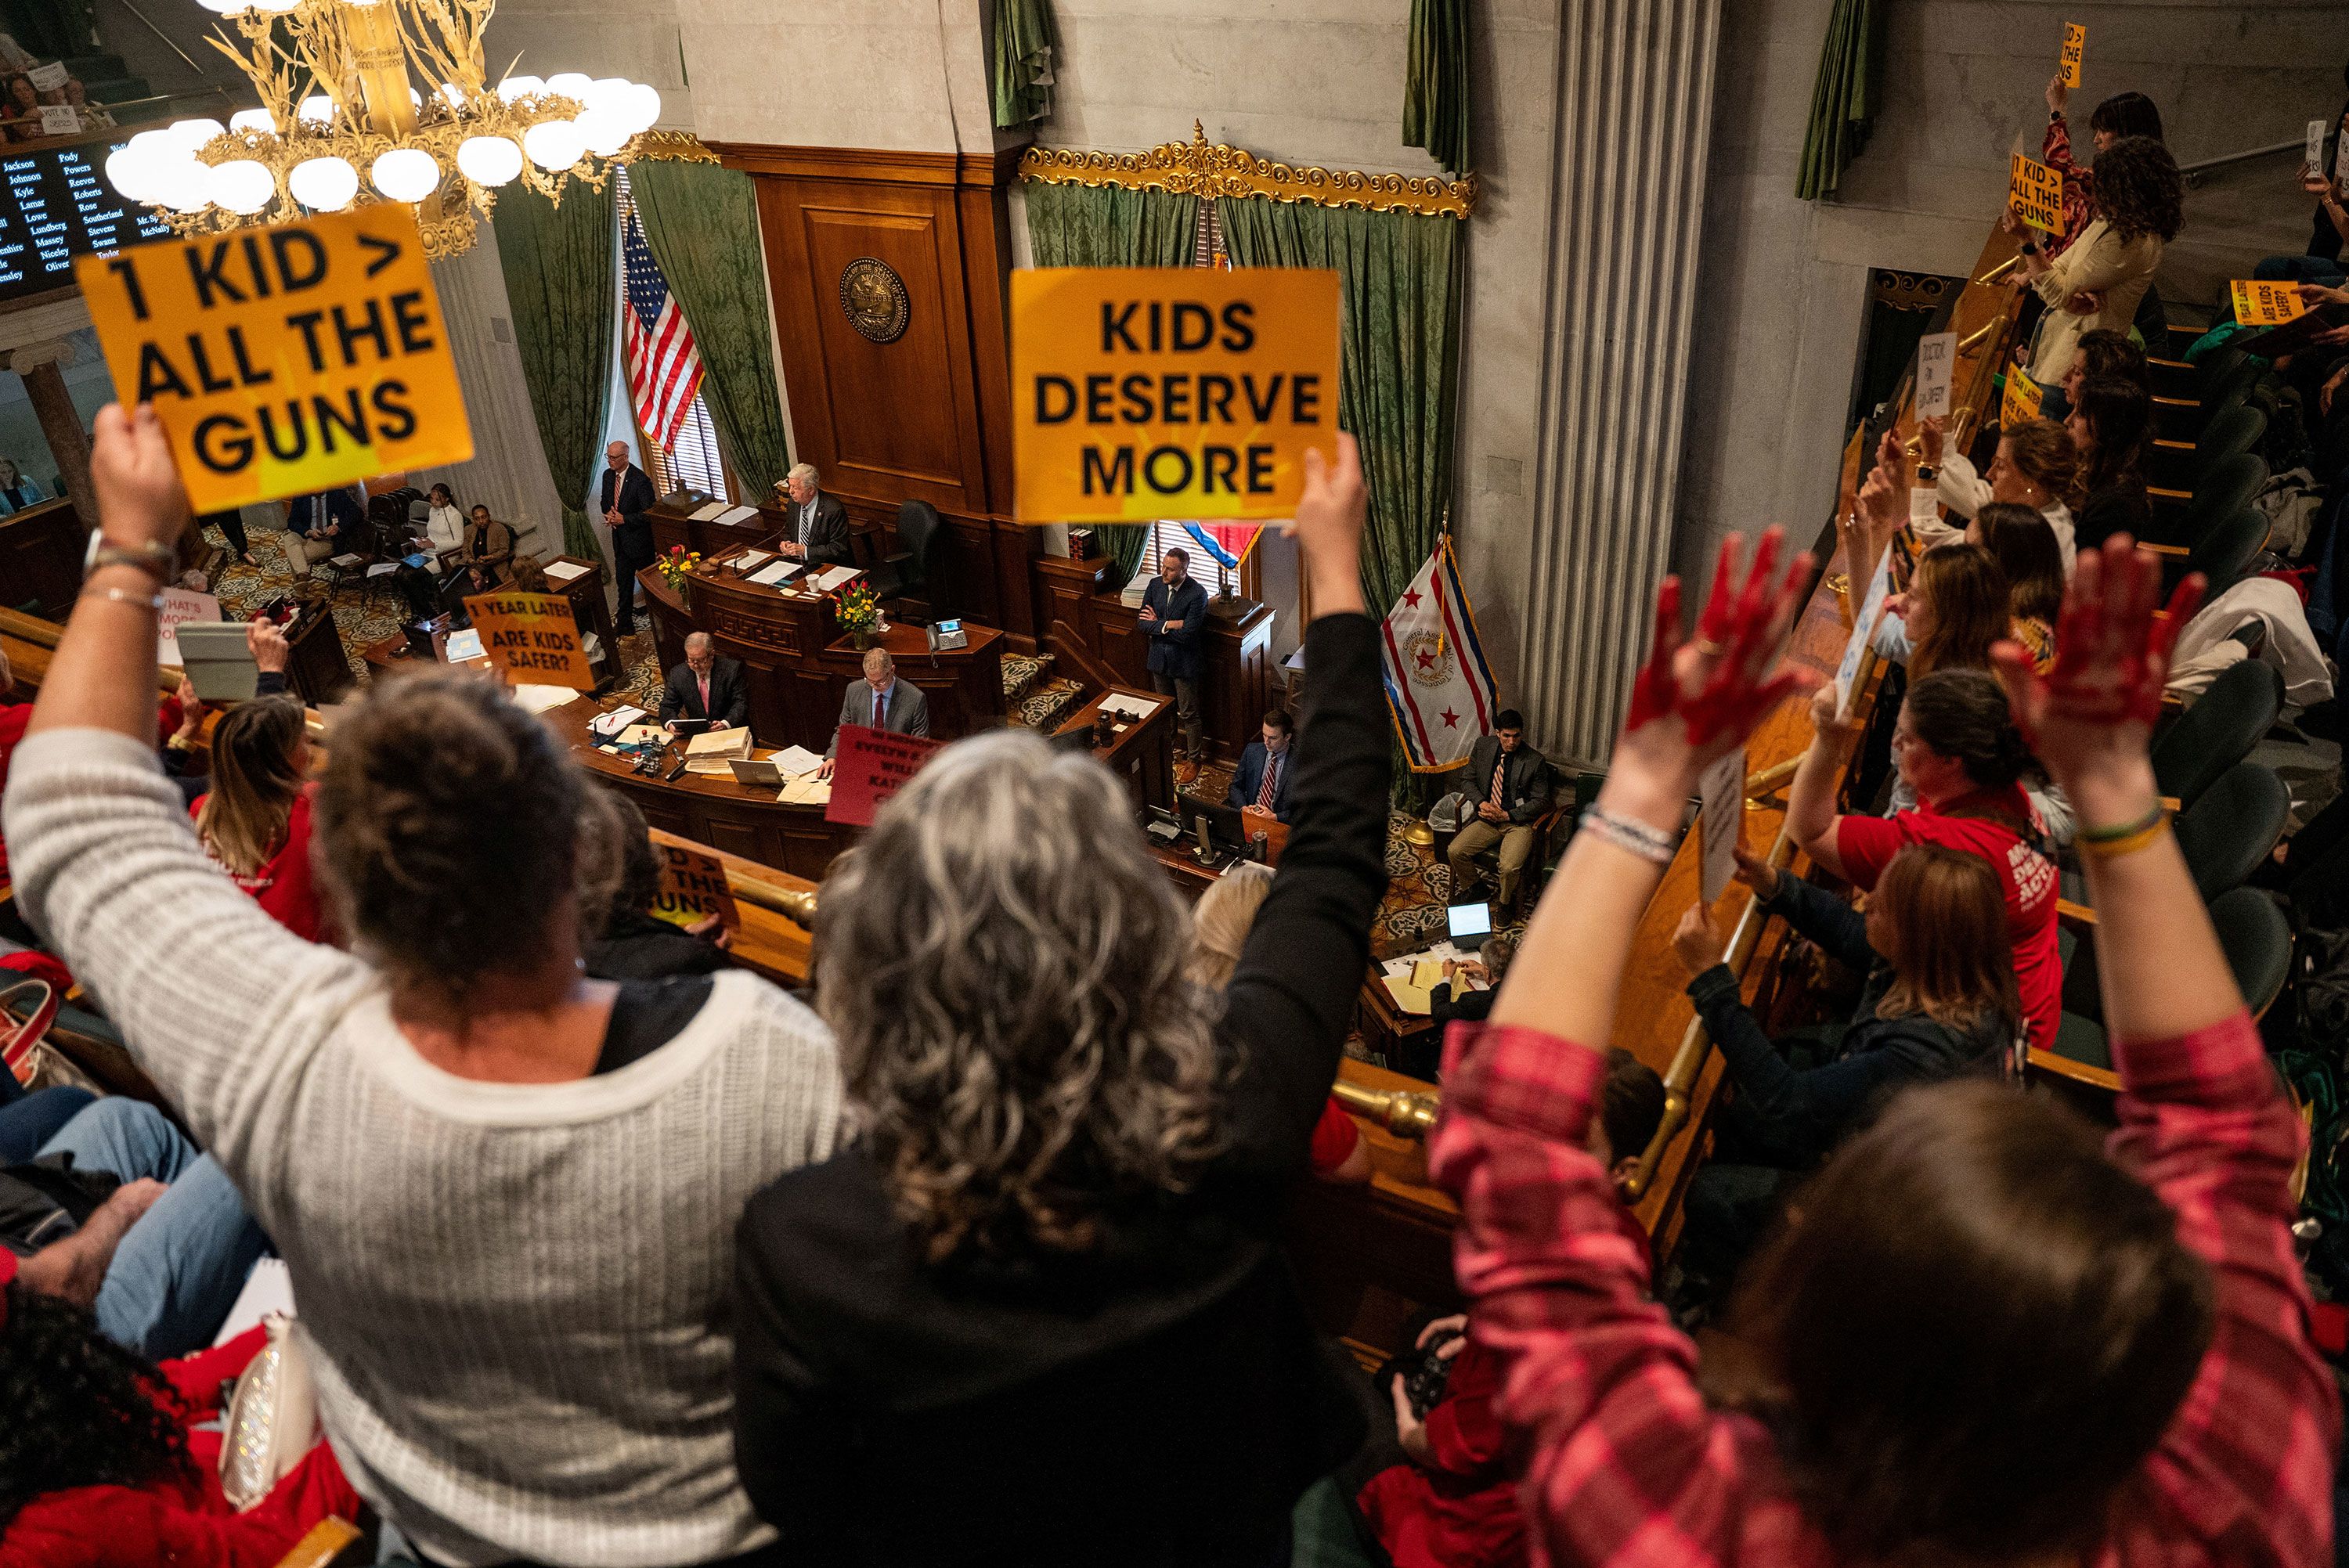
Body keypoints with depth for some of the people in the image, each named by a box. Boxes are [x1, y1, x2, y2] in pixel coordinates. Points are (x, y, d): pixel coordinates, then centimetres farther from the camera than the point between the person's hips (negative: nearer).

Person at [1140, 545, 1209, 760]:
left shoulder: (1197, 594, -22)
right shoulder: (1155, 585, -5)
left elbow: (1186, 634, -27)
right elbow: (1141, 623, -6)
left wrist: (1156, 624, -16)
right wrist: (1168, 625, -20)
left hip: (1184, 662, -5)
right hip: (1160, 659, 5)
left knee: (1188, 714, 7)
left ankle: (1194, 758, 22)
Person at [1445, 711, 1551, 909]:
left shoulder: (1534, 761, -10)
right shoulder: (1483, 745, 0)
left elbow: (1541, 801, -5)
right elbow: (1467, 780, 11)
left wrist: (1507, 815, -14)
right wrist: (1482, 803, -9)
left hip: (1519, 823, -4)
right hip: (1488, 819, 4)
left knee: (1509, 868, -28)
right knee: (1454, 852, -15)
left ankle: (1505, 902, 5)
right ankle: (1471, 886, 16)